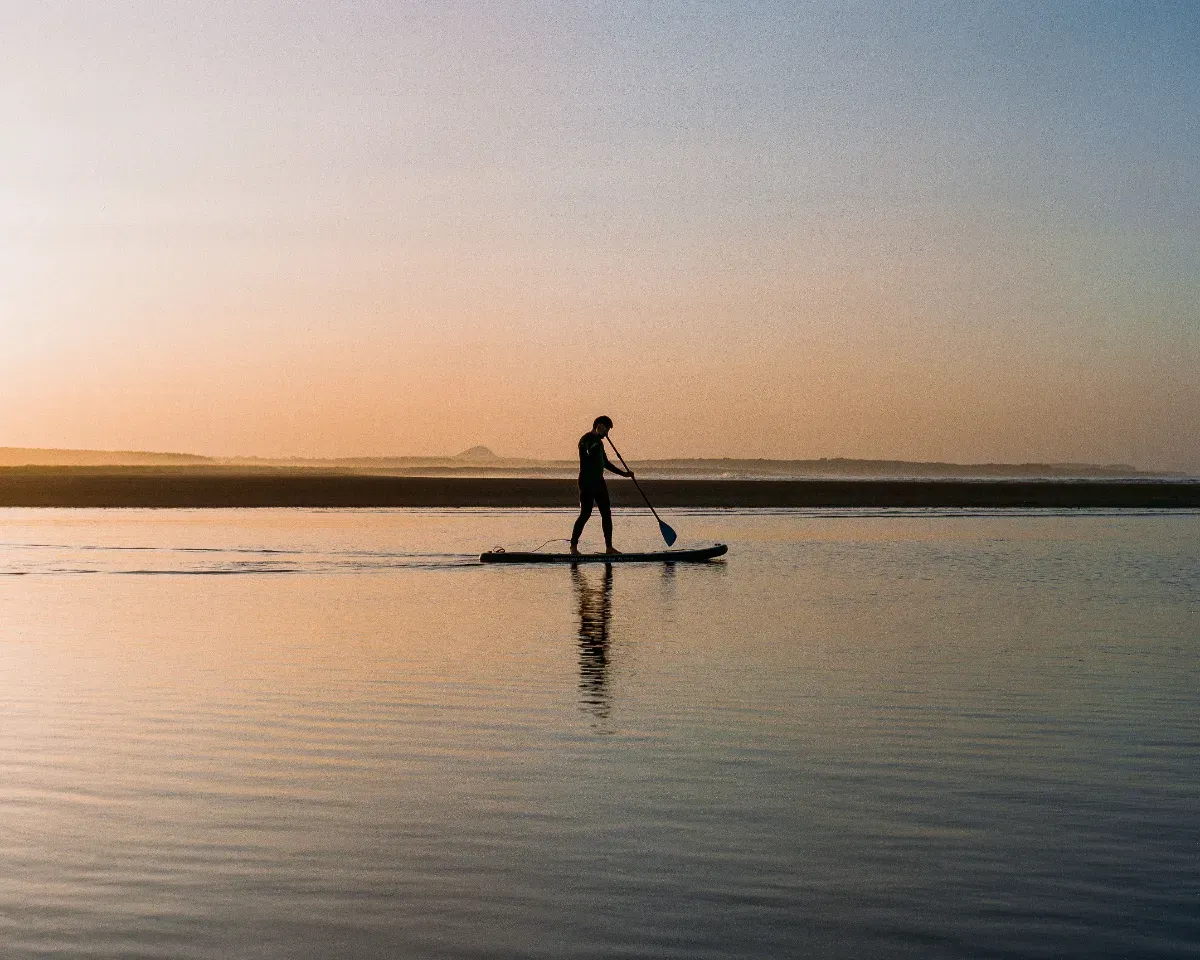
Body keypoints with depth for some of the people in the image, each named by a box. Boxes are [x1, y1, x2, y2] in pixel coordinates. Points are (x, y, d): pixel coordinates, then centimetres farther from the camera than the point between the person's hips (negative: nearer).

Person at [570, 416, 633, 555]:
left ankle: (609, 547, 8)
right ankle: (573, 546, -2)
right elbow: (589, 452, -31)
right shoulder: (586, 439, -9)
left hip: (598, 481, 9)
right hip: (587, 482, -9)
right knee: (585, 514, -10)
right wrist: (599, 435, -29)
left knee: (606, 513, 5)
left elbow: (605, 463, 26)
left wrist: (624, 473, 23)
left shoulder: (599, 442, 19)